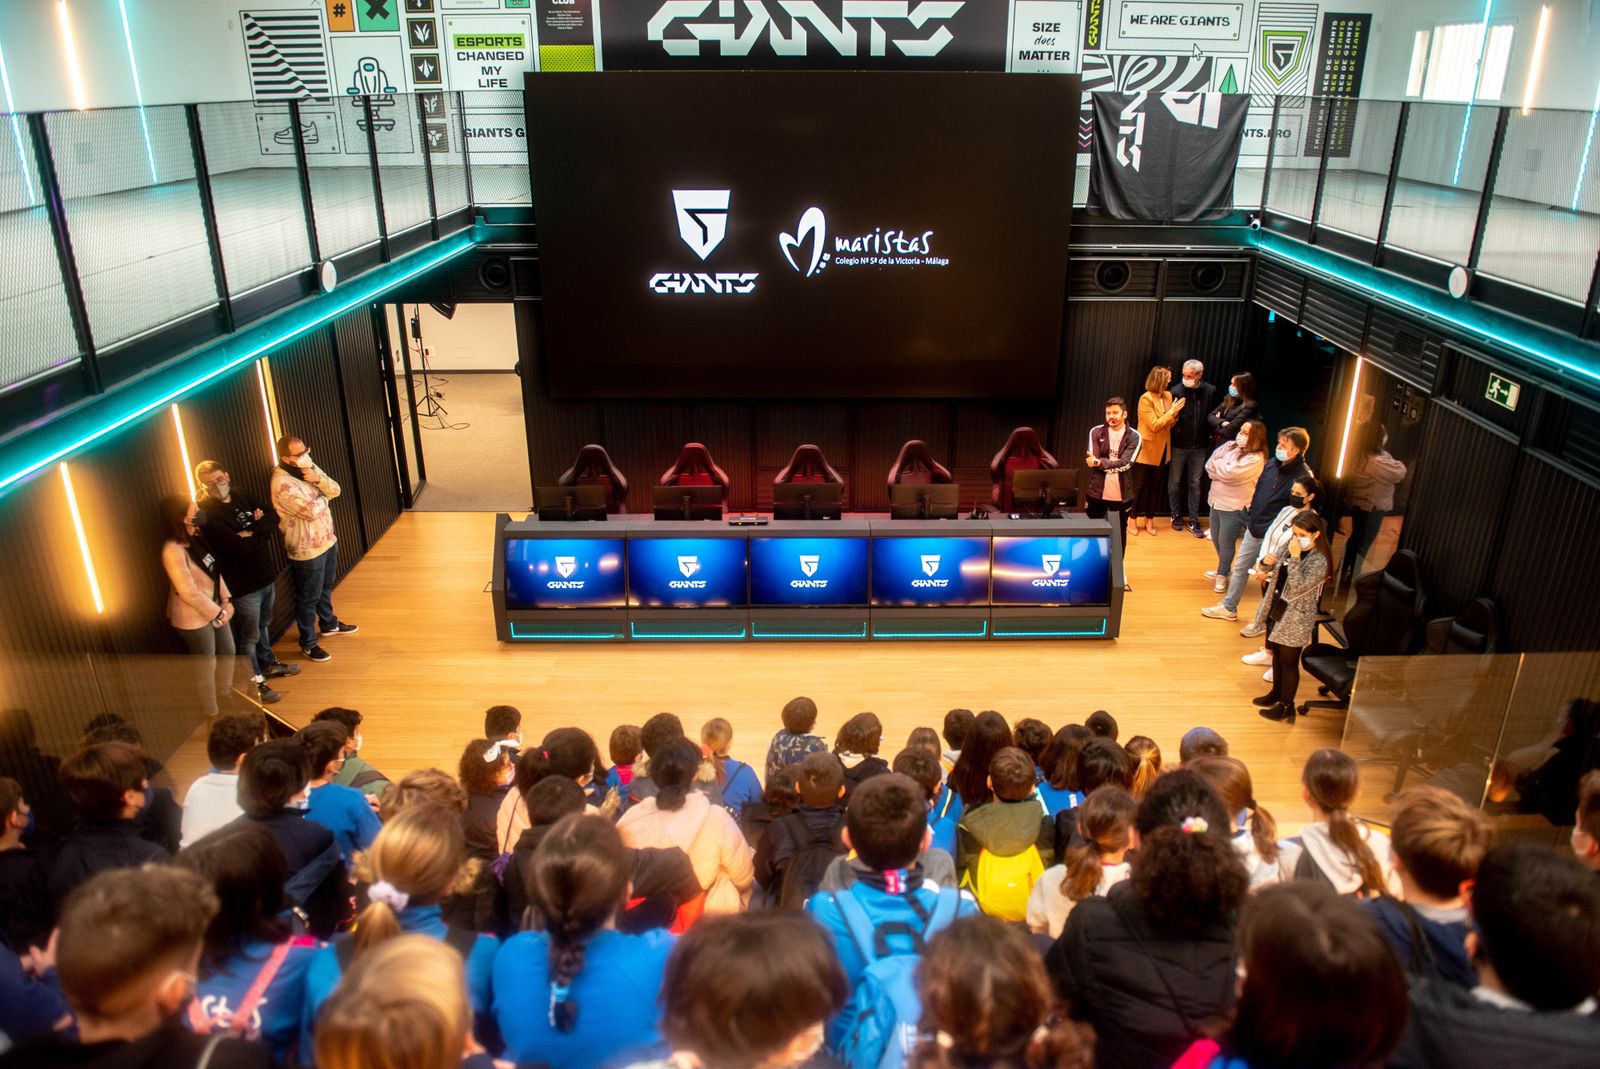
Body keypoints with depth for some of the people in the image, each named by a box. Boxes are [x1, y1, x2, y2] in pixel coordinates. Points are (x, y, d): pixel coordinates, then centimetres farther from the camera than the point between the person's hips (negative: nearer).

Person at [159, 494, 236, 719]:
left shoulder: (196, 538, 0)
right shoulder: (173, 551, -28)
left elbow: (215, 570, 6)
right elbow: (189, 593, -28)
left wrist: (226, 601, -3)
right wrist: (218, 613, -16)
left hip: (214, 609, 9)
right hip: (194, 617, -9)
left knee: (227, 653, 24)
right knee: (206, 666, 8)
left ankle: (225, 698, 46)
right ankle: (212, 716, 26)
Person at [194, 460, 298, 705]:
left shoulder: (240, 497, 3)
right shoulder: (209, 514, -21)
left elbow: (273, 518, -5)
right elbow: (240, 547, -29)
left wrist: (251, 531, -22)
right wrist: (260, 531, -10)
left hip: (266, 575, 8)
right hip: (243, 585, -7)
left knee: (263, 625, 25)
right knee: (249, 635, 6)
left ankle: (269, 664, 44)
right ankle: (254, 682, 20)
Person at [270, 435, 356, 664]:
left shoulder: (309, 467, 1)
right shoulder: (282, 484, -27)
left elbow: (335, 490, -2)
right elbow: (311, 511, -30)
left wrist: (318, 479, -22)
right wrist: (322, 495, -11)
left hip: (328, 540, 8)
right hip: (307, 550, -8)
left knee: (326, 586, 27)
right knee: (309, 598, 5)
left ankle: (329, 623, 48)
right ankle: (308, 644, 20)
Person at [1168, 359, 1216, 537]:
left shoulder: (1210, 391, -5)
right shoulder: (1176, 391, -10)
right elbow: (1170, 421, -8)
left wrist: (1210, 438, -2)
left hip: (1199, 446, 1)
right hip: (1179, 445, -1)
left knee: (1195, 483, 8)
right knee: (1175, 481, 11)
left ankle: (1193, 522, 14)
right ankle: (1176, 516, 26)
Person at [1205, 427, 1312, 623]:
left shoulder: (1302, 476, -22)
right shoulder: (1272, 464, 1)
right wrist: (1250, 518, 15)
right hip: (1253, 529, 8)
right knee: (1239, 567, 19)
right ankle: (1228, 608, 36)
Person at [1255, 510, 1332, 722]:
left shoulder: (1319, 560, -22)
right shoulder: (1291, 547, 2)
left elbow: (1299, 586, -31)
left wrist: (1294, 557, -31)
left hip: (1296, 619, -8)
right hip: (1279, 611, 8)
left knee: (1289, 662, 5)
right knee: (1277, 654, 22)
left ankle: (1287, 706, 19)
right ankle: (1276, 693, 41)